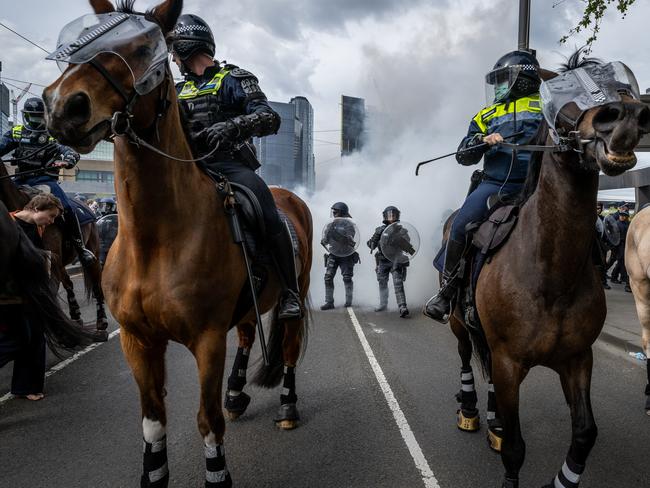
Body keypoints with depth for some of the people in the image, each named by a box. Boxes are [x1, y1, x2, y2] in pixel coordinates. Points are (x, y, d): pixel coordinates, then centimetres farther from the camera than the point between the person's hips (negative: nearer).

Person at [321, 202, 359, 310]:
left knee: (347, 278, -1)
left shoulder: (349, 225, -4)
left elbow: (349, 240, -18)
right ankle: (329, 302, -2)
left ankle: (348, 301, 12)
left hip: (346, 255, -4)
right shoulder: (331, 225, 10)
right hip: (333, 255, 4)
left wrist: (336, 232, -27)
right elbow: (325, 241, 8)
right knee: (328, 278, -5)